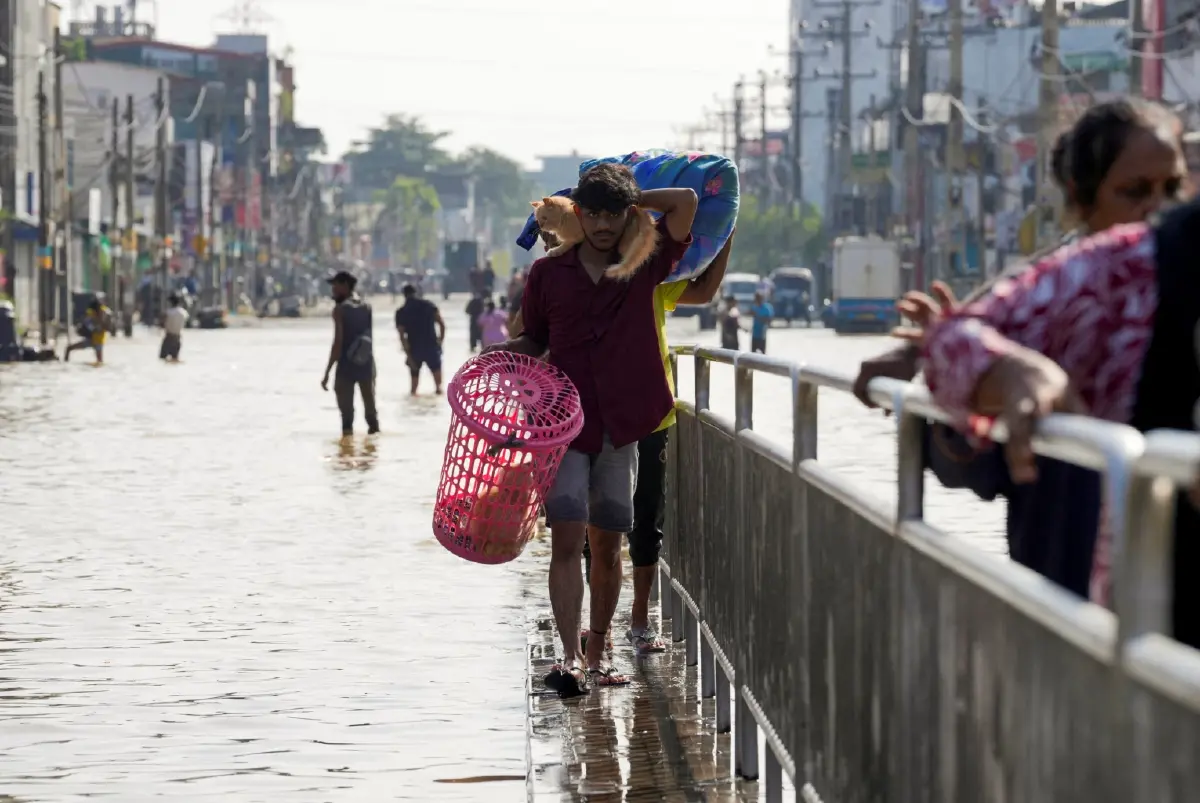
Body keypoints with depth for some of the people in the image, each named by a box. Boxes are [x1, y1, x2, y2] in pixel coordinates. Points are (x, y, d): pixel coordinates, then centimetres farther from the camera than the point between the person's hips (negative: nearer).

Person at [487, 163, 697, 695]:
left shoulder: (645, 264, 4)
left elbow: (686, 202, -4)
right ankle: (571, 659, -18)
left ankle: (598, 654, 19)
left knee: (607, 544, 7)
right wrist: (500, 353, -4)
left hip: (621, 424, 1)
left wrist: (631, 200, 5)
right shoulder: (549, 273, 5)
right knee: (566, 537, -13)